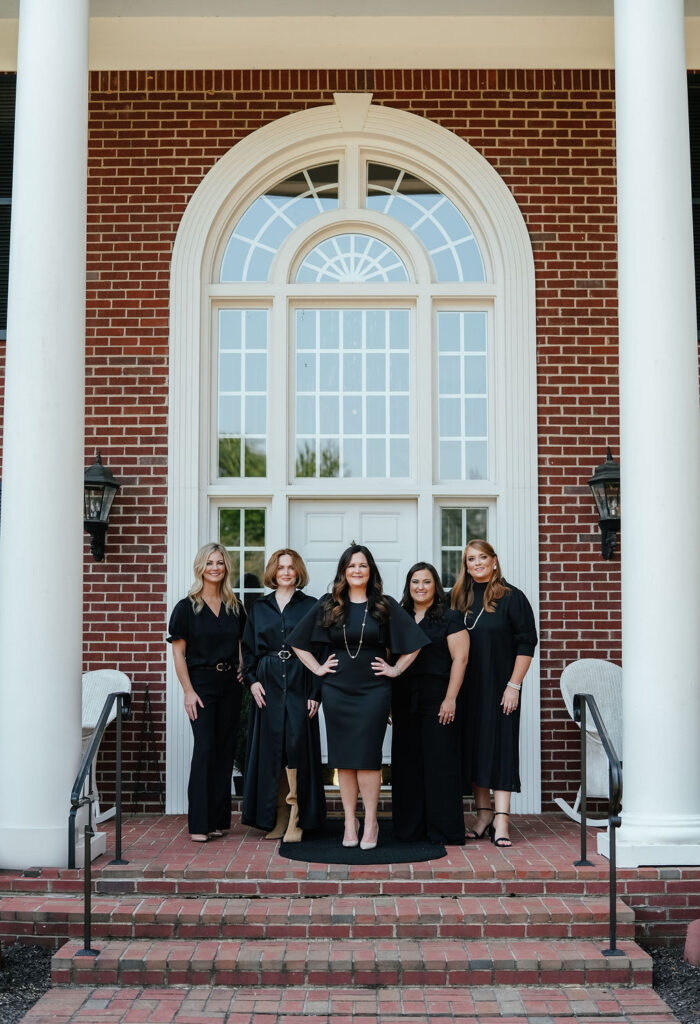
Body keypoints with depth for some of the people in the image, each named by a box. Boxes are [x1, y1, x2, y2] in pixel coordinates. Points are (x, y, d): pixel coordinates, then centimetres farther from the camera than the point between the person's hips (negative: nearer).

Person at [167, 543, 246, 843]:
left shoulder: (235, 606, 10)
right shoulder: (187, 607, -2)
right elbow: (178, 652, -4)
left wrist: (242, 670, 3)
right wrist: (188, 691, -10)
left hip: (230, 684, 4)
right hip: (201, 683, -4)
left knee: (225, 750, 6)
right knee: (205, 748, -10)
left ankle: (219, 820, 14)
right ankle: (199, 824, -6)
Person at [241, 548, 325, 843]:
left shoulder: (310, 606, 6)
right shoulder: (259, 608, 14)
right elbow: (249, 648, 14)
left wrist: (316, 691, -7)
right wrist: (252, 680, -2)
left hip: (300, 683, -2)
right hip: (268, 686, 3)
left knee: (296, 744, -11)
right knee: (271, 748, 2)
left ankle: (296, 817, -4)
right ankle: (277, 817, 10)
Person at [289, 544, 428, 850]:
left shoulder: (385, 606, 3)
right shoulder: (327, 606, 6)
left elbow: (412, 643, 7)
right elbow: (299, 642, 12)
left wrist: (395, 670, 2)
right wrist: (317, 668, 5)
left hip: (373, 690, -2)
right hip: (337, 690, 2)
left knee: (366, 755, -4)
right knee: (343, 757, 4)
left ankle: (370, 822, 6)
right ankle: (349, 821, 13)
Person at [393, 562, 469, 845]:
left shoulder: (449, 618, 1)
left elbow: (460, 658, -6)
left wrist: (450, 698, -14)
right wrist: (387, 700, 9)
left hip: (437, 699, -5)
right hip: (404, 701, 5)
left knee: (439, 761, -3)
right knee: (406, 762, 7)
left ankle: (444, 829, 4)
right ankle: (410, 826, 16)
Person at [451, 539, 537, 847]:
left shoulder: (512, 597, -5)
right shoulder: (459, 599, 8)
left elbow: (526, 643, -7)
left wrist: (514, 685, -13)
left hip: (500, 688, -5)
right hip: (468, 688, 5)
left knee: (500, 748, -6)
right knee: (474, 748, 8)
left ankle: (501, 821, -5)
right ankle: (483, 815, 19)